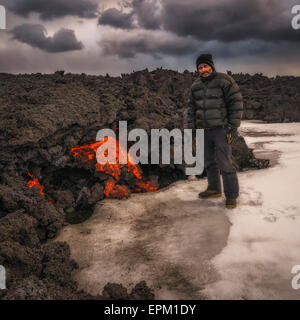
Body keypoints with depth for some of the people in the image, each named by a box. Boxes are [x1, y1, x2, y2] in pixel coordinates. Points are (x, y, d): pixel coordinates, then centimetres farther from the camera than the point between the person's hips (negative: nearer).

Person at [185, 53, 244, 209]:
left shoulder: (224, 80, -7)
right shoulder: (195, 86, 11)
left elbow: (236, 103, -9)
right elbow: (192, 109, 16)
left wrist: (234, 127, -13)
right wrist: (190, 128, 10)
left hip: (221, 129, -6)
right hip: (203, 130, 6)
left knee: (224, 163, -8)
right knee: (209, 162, 14)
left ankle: (231, 195, 2)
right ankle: (214, 189, 28)